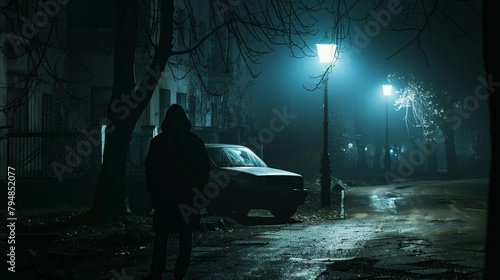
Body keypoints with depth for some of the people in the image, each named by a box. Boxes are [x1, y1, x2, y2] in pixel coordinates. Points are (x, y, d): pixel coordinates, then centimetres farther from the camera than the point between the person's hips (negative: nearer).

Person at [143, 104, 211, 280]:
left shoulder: (158, 142, -3)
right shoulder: (195, 142, 1)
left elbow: (150, 170, -1)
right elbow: (205, 170, 5)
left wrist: (153, 193, 8)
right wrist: (198, 190, 12)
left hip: (165, 198, -1)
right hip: (189, 199, 1)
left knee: (161, 236, 6)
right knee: (186, 238, 5)